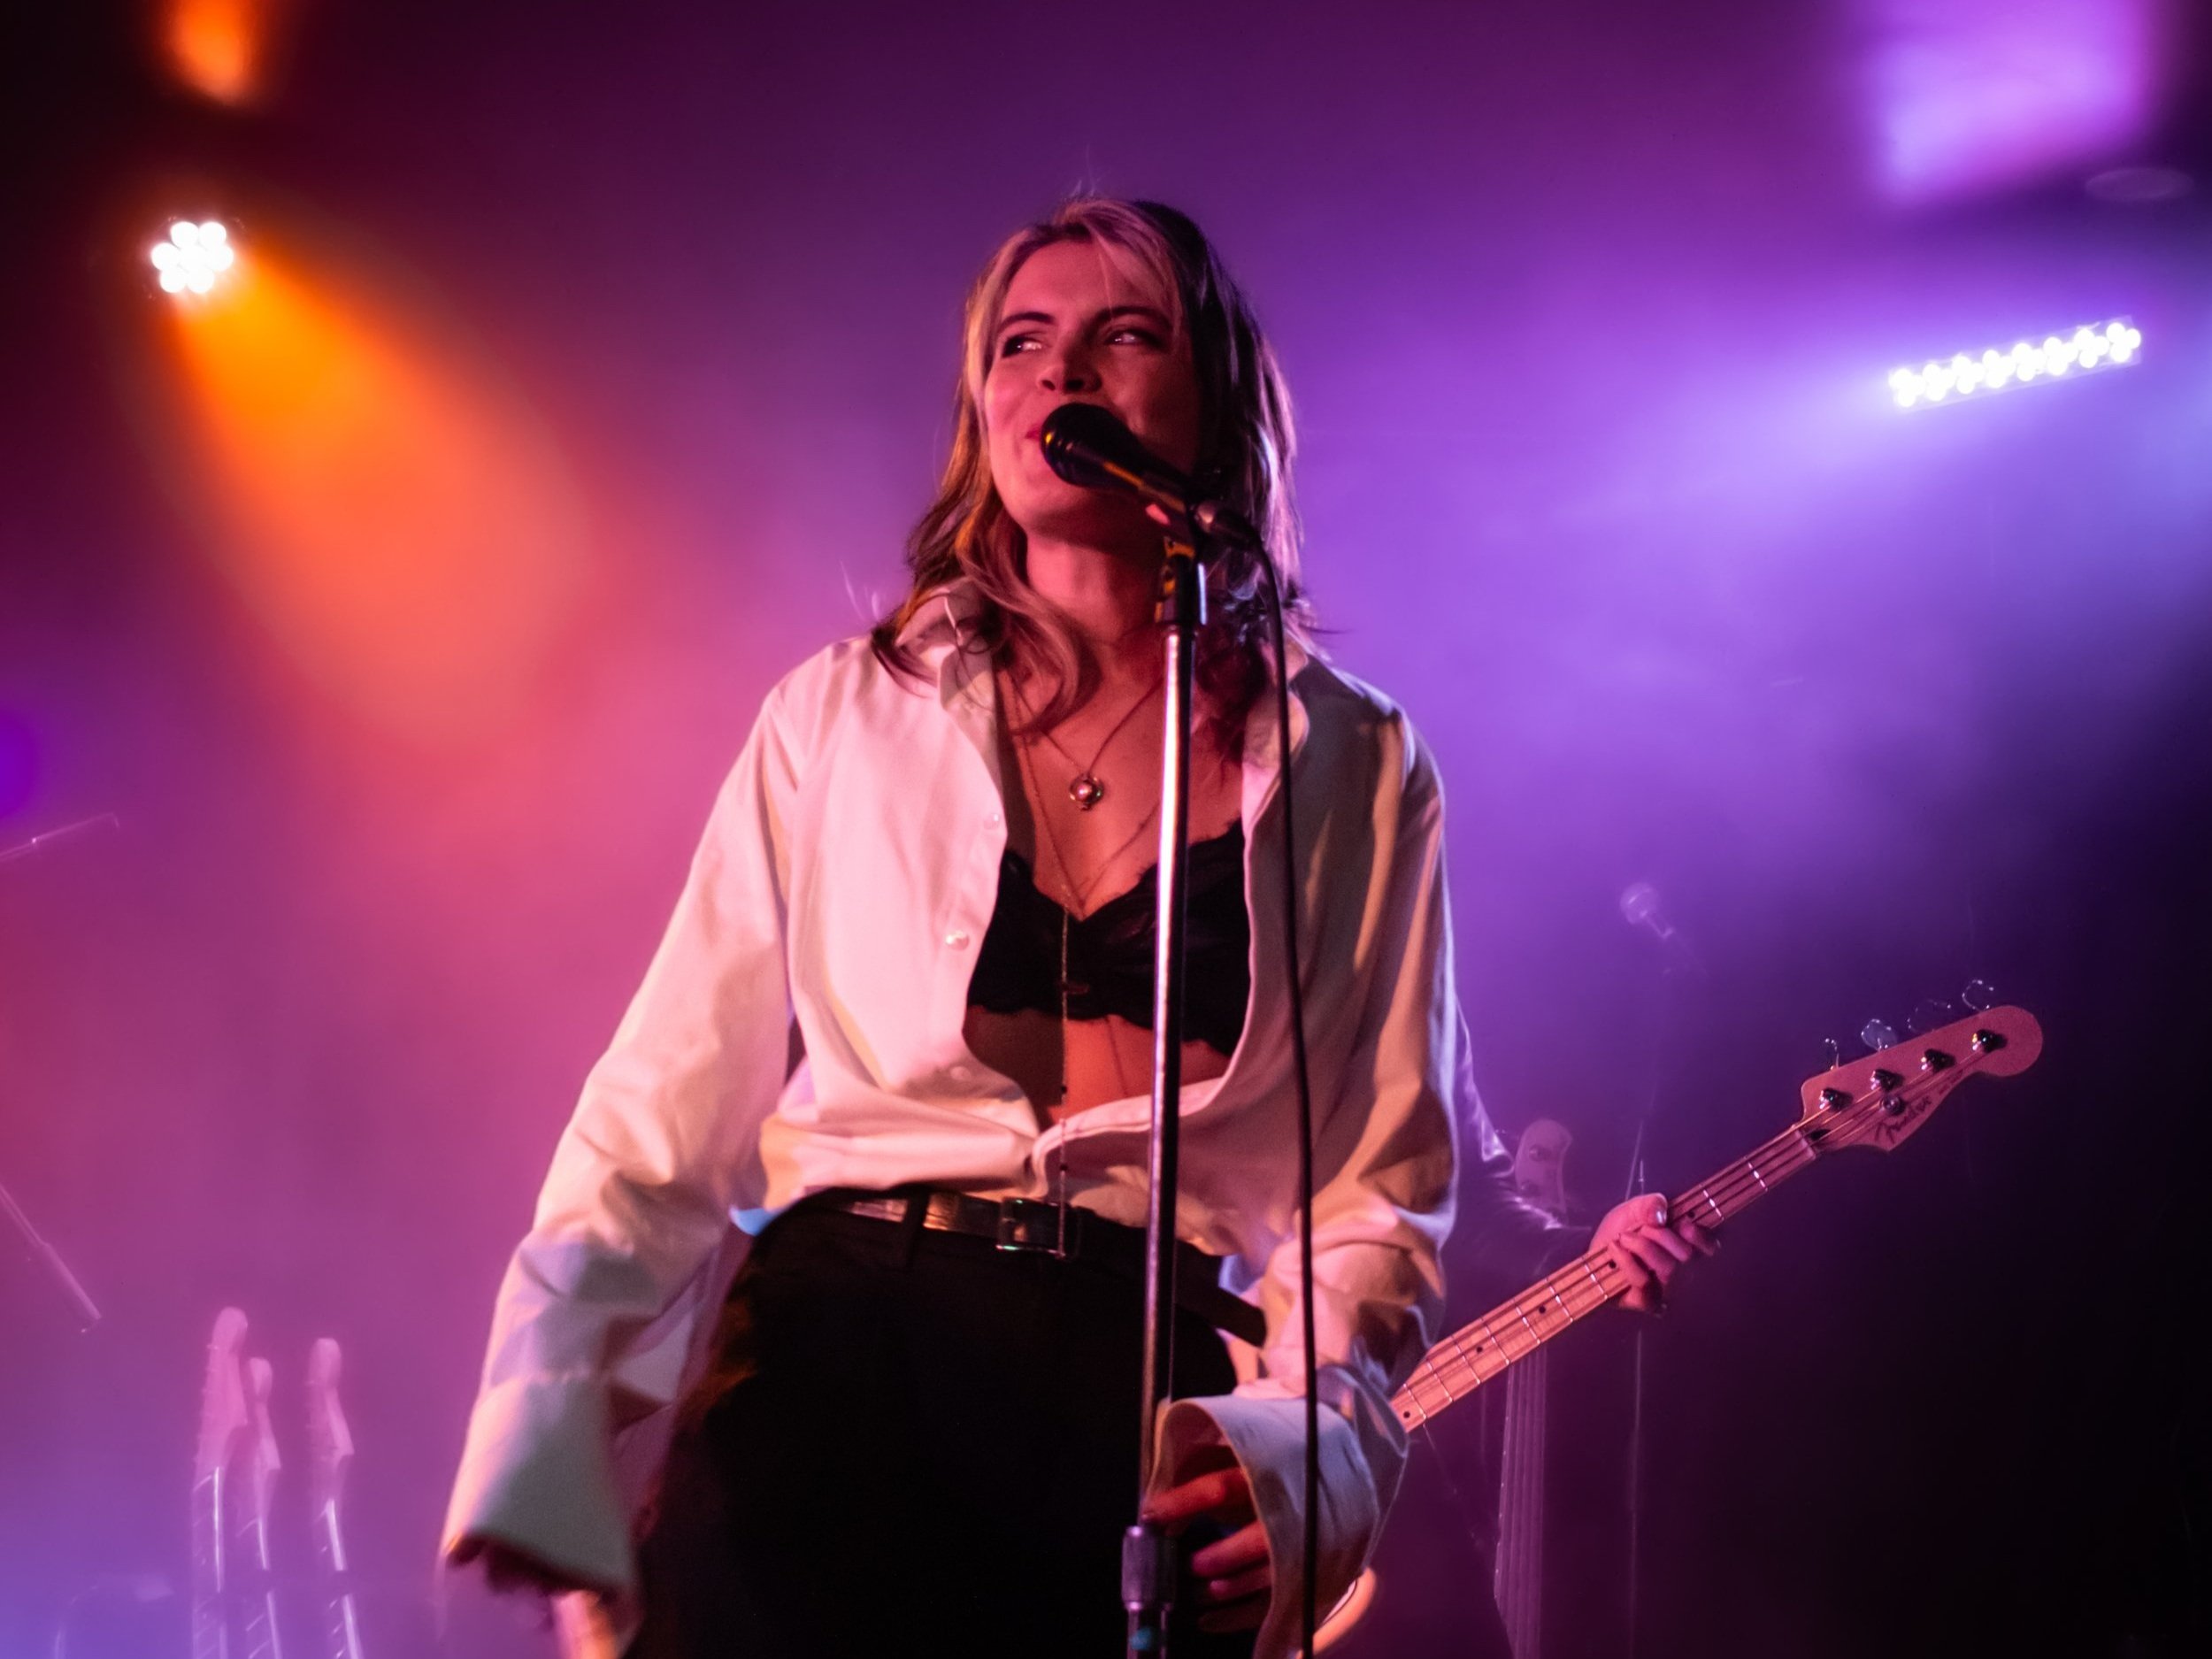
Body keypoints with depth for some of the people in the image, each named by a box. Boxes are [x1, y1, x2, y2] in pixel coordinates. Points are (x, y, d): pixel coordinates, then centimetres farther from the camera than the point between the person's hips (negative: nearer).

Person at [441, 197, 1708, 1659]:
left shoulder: (1355, 773, 8)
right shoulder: (846, 715, 9)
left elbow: (1379, 1191, 6)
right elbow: (665, 1118, 7)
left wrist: (1297, 1440, -12)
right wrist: (541, 1475, -4)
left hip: (1152, 1420, 0)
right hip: (823, 1357, 0)